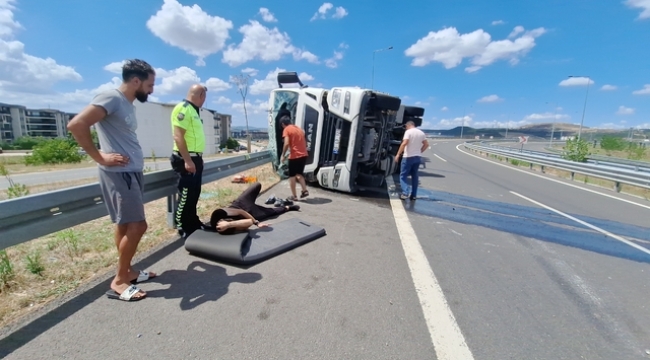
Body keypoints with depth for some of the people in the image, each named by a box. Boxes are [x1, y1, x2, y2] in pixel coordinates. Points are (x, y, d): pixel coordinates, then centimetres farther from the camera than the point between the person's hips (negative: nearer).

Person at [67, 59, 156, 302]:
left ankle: (127, 271, 27)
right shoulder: (111, 98, -12)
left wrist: (134, 157, 8)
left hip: (132, 173, 9)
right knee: (136, 226, -7)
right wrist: (100, 157, -17)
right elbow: (76, 124, -22)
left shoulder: (128, 104, 16)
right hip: (119, 174, -9)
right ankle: (119, 281, 8)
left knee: (126, 225, 15)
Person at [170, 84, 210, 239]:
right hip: (186, 159, -10)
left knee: (194, 193, 16)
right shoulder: (183, 109, -13)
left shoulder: (193, 110, 15)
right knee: (185, 194, -2)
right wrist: (187, 160, -25)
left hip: (195, 157, 10)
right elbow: (178, 136, -21)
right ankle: (183, 228, 10)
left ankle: (193, 223, 28)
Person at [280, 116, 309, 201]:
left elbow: (286, 144, -17)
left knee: (292, 176, 6)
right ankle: (305, 190, 14)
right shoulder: (299, 129, 17)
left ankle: (294, 196, 9)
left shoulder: (286, 130, -5)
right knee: (299, 173, 23)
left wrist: (283, 155, -8)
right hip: (303, 155, 7)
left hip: (294, 156, -7)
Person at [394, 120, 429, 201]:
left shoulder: (408, 132, -10)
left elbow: (404, 143, -22)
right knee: (414, 176, 14)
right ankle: (414, 195, 16)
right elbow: (426, 144, 14)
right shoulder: (421, 133, 11)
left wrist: (398, 154, -20)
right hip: (417, 157, 6)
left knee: (403, 176, 0)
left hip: (408, 157, -6)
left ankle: (405, 193, -14)